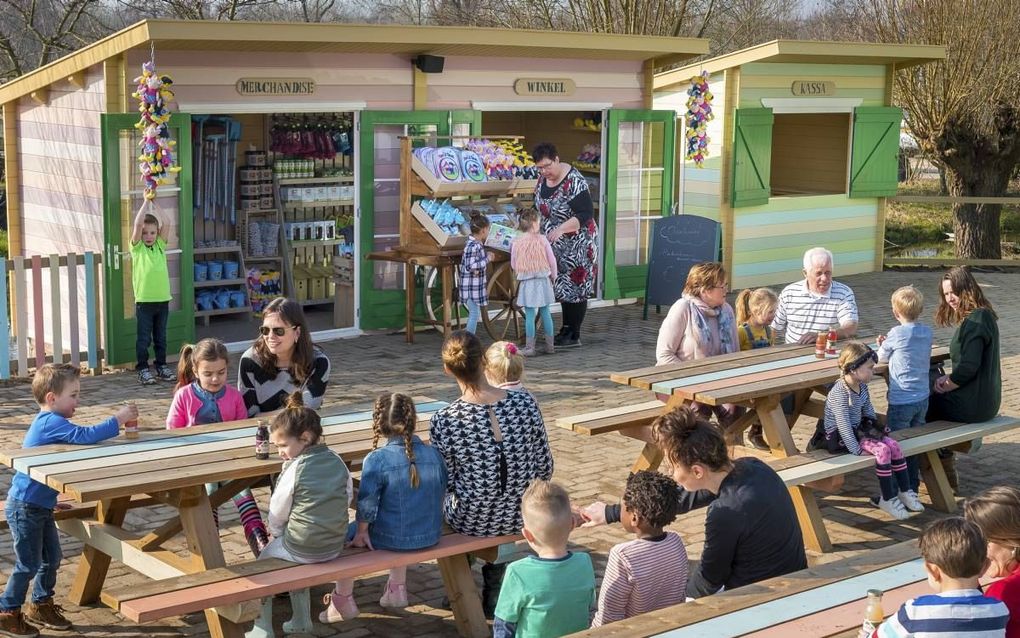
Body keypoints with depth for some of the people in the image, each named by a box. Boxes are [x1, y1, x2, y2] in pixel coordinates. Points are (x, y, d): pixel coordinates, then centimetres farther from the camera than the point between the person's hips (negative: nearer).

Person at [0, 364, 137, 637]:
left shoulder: (48, 422, 10)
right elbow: (85, 435, -35)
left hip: (41, 505, 10)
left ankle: (41, 605, 28)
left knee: (52, 558, 15)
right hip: (25, 507, -10)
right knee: (28, 564, 0)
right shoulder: (50, 423, -22)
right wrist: (118, 420, -29)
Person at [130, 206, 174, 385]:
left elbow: (166, 224, -2)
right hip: (144, 301, -3)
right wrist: (146, 202, -12)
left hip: (162, 299, 3)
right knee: (143, 338, 2)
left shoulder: (160, 245, 9)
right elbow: (138, 224, -14)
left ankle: (161, 366, 22)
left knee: (160, 337, 13)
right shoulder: (137, 247, -1)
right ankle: (143, 368, 10)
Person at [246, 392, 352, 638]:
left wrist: (276, 532, 13)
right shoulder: (337, 461, -4)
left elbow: (277, 512, -7)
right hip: (335, 545, 6)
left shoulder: (295, 469, -19)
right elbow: (347, 498, 7)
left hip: (300, 549, -6)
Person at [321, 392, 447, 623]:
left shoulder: (376, 459, -20)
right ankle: (397, 588, 45)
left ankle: (343, 600, 29)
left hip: (390, 539, -5)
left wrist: (361, 531, 0)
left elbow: (367, 503, -16)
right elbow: (441, 493, 6)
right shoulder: (433, 454, -5)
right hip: (430, 536, 5)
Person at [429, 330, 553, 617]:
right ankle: (493, 593, 44)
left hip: (471, 522, -2)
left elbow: (445, 482, -9)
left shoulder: (444, 422, -23)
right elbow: (545, 468, -6)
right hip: (520, 518, 2)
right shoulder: (525, 403, -16)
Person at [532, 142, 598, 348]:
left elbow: (586, 214, -25)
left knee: (574, 287, -2)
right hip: (556, 245, 7)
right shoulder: (543, 178, 2)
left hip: (576, 244, -7)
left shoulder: (574, 182, -21)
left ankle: (574, 335, 4)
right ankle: (566, 329, 21)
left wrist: (561, 228, -34)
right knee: (562, 286, 12)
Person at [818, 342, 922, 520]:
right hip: (839, 438, -9)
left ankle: (905, 492, 3)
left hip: (858, 430, 9)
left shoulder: (862, 387, 4)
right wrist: (857, 450, -26)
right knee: (882, 450, -23)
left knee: (894, 446, -8)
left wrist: (874, 428, 11)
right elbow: (843, 425, -27)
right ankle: (887, 499, -12)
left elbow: (868, 409, 21)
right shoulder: (839, 393, -25)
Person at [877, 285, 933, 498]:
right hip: (922, 399, 6)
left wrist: (882, 345, 21)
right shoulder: (927, 333, 3)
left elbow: (882, 357, 1)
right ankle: (913, 489, 22)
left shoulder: (897, 333, -15)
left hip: (901, 401, -6)